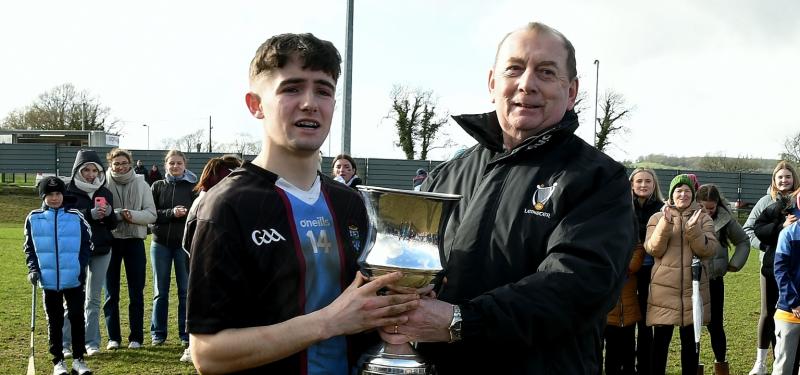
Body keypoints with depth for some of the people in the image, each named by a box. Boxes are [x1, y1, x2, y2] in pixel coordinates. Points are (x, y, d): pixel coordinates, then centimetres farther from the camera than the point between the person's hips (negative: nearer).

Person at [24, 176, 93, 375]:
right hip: (49, 279, 1)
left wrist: (81, 266, -7)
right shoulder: (33, 218, 1)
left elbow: (86, 244, 3)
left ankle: (78, 359, 14)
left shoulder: (76, 217, -2)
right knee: (54, 321, 9)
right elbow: (29, 247, 7)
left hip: (74, 279, 0)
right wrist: (33, 268, -4)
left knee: (77, 318, 4)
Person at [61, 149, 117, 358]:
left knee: (94, 298, 8)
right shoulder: (69, 192, -3)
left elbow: (112, 225, 9)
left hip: (102, 250, 3)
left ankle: (92, 342, 14)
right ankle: (65, 342, 5)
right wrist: (89, 215, -25)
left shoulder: (105, 193, 8)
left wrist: (108, 215, -13)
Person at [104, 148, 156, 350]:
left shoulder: (141, 184, 2)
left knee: (136, 293, 5)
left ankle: (136, 337, 14)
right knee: (111, 293, 6)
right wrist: (117, 214, -22)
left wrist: (133, 215, -19)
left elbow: (151, 214, -1)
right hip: (110, 240, -1)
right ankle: (113, 337, 15)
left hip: (134, 240, 1)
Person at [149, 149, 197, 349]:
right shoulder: (157, 186, 7)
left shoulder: (193, 187, 1)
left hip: (185, 243, -1)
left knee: (186, 291, 3)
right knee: (160, 291, 8)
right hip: (161, 243, 2)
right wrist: (171, 213, -15)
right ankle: (158, 333, 17)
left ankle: (186, 333, 11)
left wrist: (186, 213, -22)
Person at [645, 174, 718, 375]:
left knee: (691, 341, 10)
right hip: (664, 287, -1)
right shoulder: (658, 217, 4)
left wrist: (693, 229, -22)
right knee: (660, 340, 3)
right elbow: (653, 249, -8)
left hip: (693, 287, 1)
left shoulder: (703, 219, 6)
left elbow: (708, 250, -7)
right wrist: (665, 224, -20)